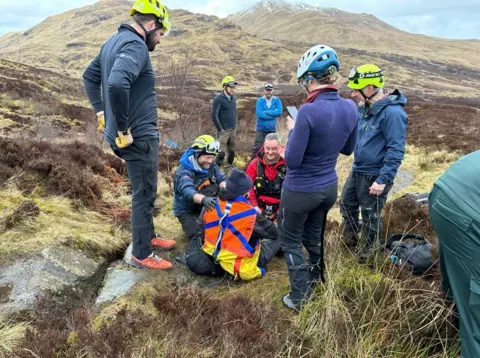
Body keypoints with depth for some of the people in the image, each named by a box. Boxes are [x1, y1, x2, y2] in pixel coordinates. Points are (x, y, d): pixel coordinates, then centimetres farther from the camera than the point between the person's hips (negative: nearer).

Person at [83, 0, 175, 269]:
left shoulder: (115, 41, 13)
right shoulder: (135, 46, -18)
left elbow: (90, 76, 23)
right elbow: (117, 84, -36)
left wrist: (102, 112, 17)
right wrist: (124, 130, -25)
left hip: (135, 134, 10)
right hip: (139, 136, -10)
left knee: (145, 192, 22)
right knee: (145, 195, 3)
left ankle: (148, 236, 38)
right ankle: (141, 254, 17)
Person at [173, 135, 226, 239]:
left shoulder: (211, 165, -4)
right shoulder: (183, 172, -26)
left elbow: (221, 179, -16)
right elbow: (188, 192, -43)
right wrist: (203, 199, -65)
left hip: (204, 207, 6)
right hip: (187, 211, -6)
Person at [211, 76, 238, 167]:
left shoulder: (233, 98, 11)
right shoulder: (218, 98, -10)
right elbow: (214, 115, -14)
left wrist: (235, 126, 15)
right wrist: (220, 129, -13)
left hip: (233, 130, 7)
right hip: (223, 131, -7)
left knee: (232, 152, 14)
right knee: (221, 153, -9)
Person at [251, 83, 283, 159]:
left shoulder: (277, 100, 1)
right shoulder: (260, 101, -5)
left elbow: (279, 112, -15)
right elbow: (259, 114, -19)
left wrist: (266, 112, -16)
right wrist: (274, 115, -13)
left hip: (272, 129, 2)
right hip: (261, 129, -2)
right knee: (256, 149, -5)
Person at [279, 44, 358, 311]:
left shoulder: (309, 111, -28)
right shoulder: (350, 108, -6)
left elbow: (292, 160, -23)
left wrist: (292, 130, -8)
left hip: (300, 191, -6)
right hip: (329, 188, 7)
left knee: (290, 241, 14)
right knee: (314, 236, 26)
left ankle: (298, 297, 20)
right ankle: (316, 281, 44)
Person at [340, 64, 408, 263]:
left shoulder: (392, 113, -23)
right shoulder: (365, 107, 4)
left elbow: (396, 150, -23)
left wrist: (383, 180, -25)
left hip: (374, 177, -9)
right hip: (357, 171, 9)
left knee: (370, 217, 9)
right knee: (347, 205, 22)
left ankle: (369, 253, 32)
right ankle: (349, 240, 45)